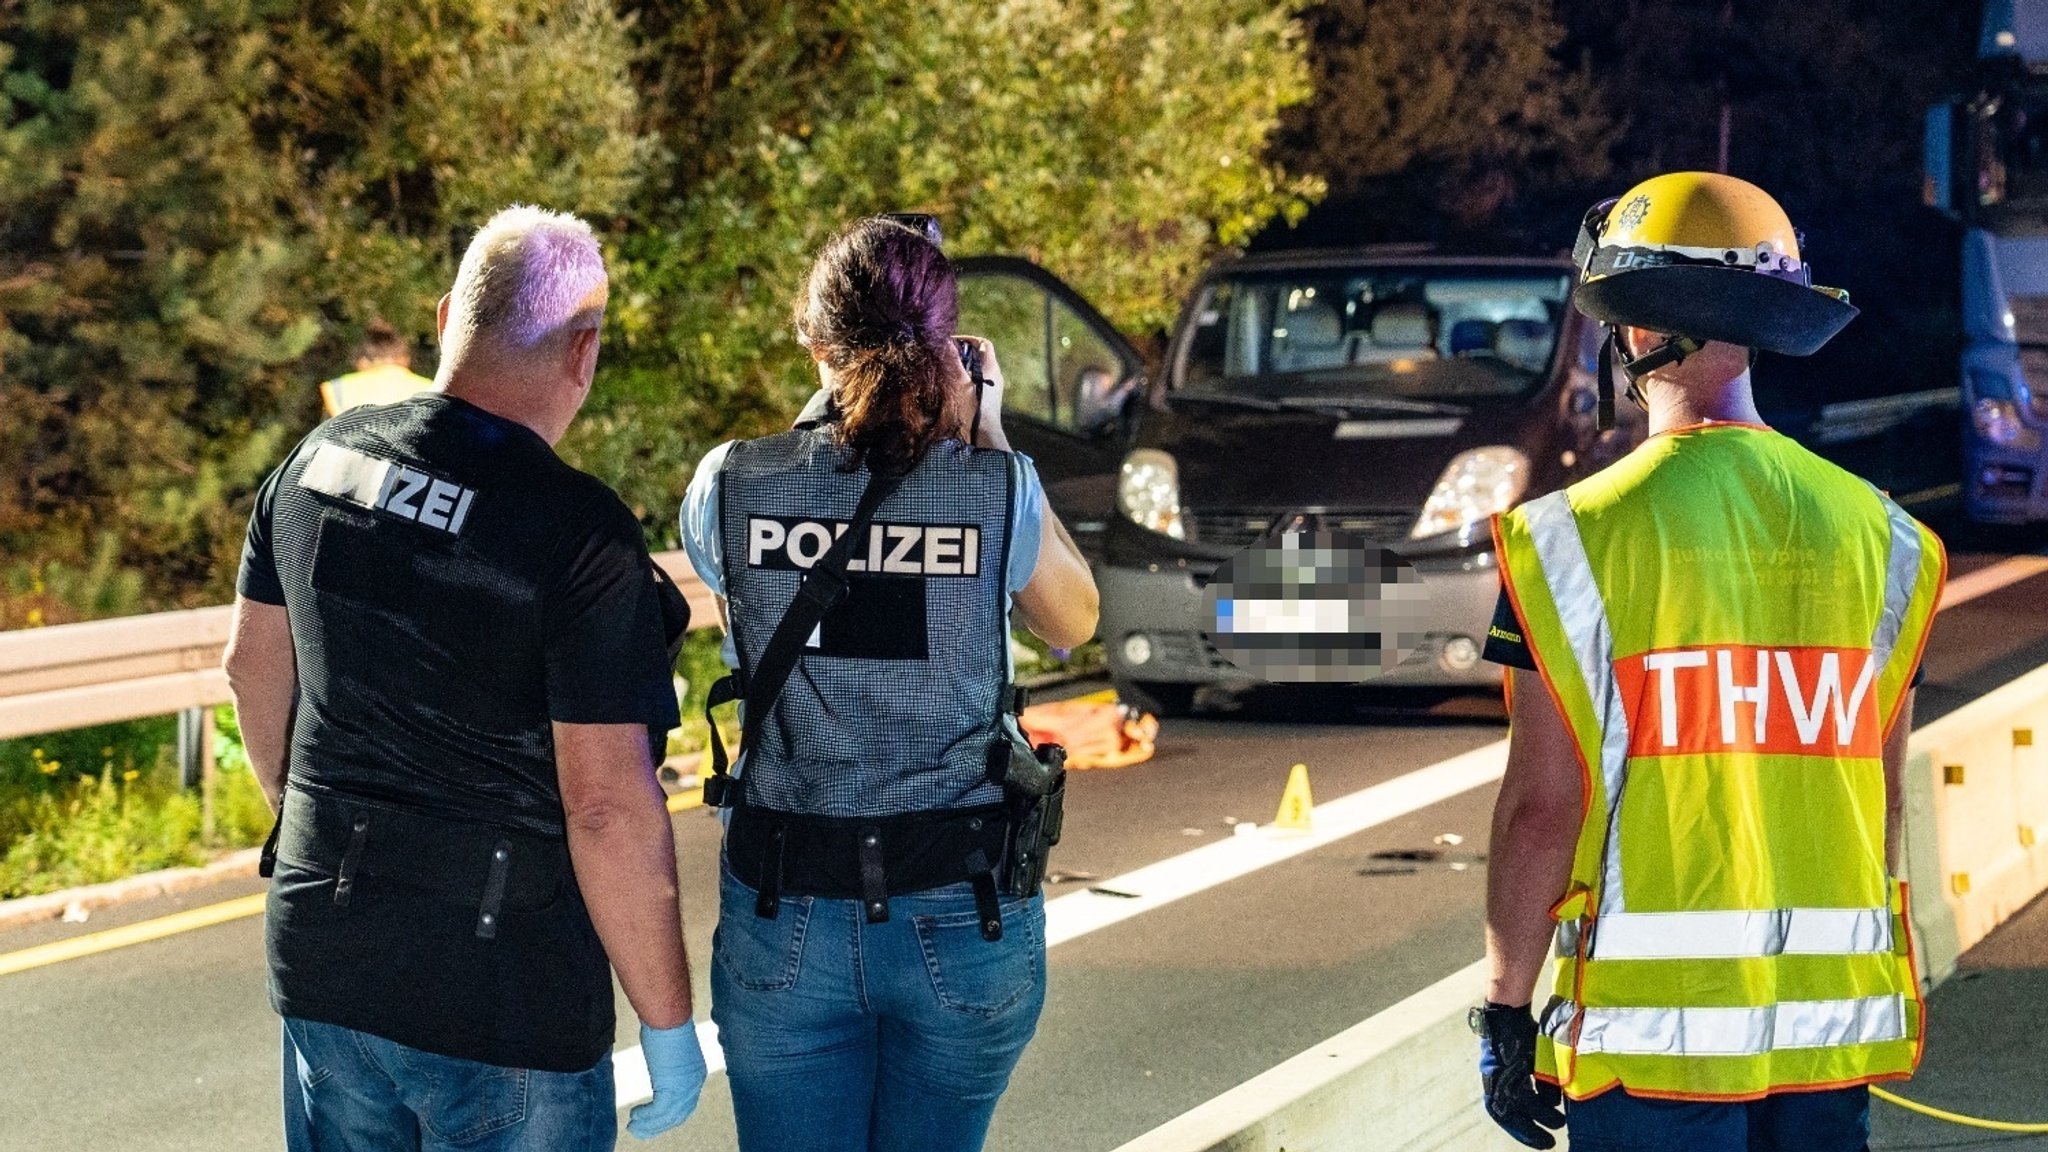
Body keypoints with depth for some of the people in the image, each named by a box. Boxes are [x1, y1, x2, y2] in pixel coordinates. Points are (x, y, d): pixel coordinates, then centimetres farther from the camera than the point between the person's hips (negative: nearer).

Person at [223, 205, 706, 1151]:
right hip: (503, 998, -6)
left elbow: (252, 663, 15)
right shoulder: (582, 538, -20)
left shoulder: (320, 461, 0)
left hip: (321, 961, 6)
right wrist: (667, 1026, -10)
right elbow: (609, 806, -20)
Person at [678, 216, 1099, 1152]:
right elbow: (1074, 622, 10)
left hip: (783, 916, 0)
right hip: (963, 916, 0)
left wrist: (822, 420, 16)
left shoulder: (729, 485, -7)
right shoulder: (997, 488, -10)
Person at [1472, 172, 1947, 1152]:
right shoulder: (1878, 533, 5)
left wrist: (1505, 1009, 0)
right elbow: (1882, 799, 11)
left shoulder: (1578, 535, -9)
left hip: (1657, 1027, -4)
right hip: (1837, 1029, 4)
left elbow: (1543, 806, -9)